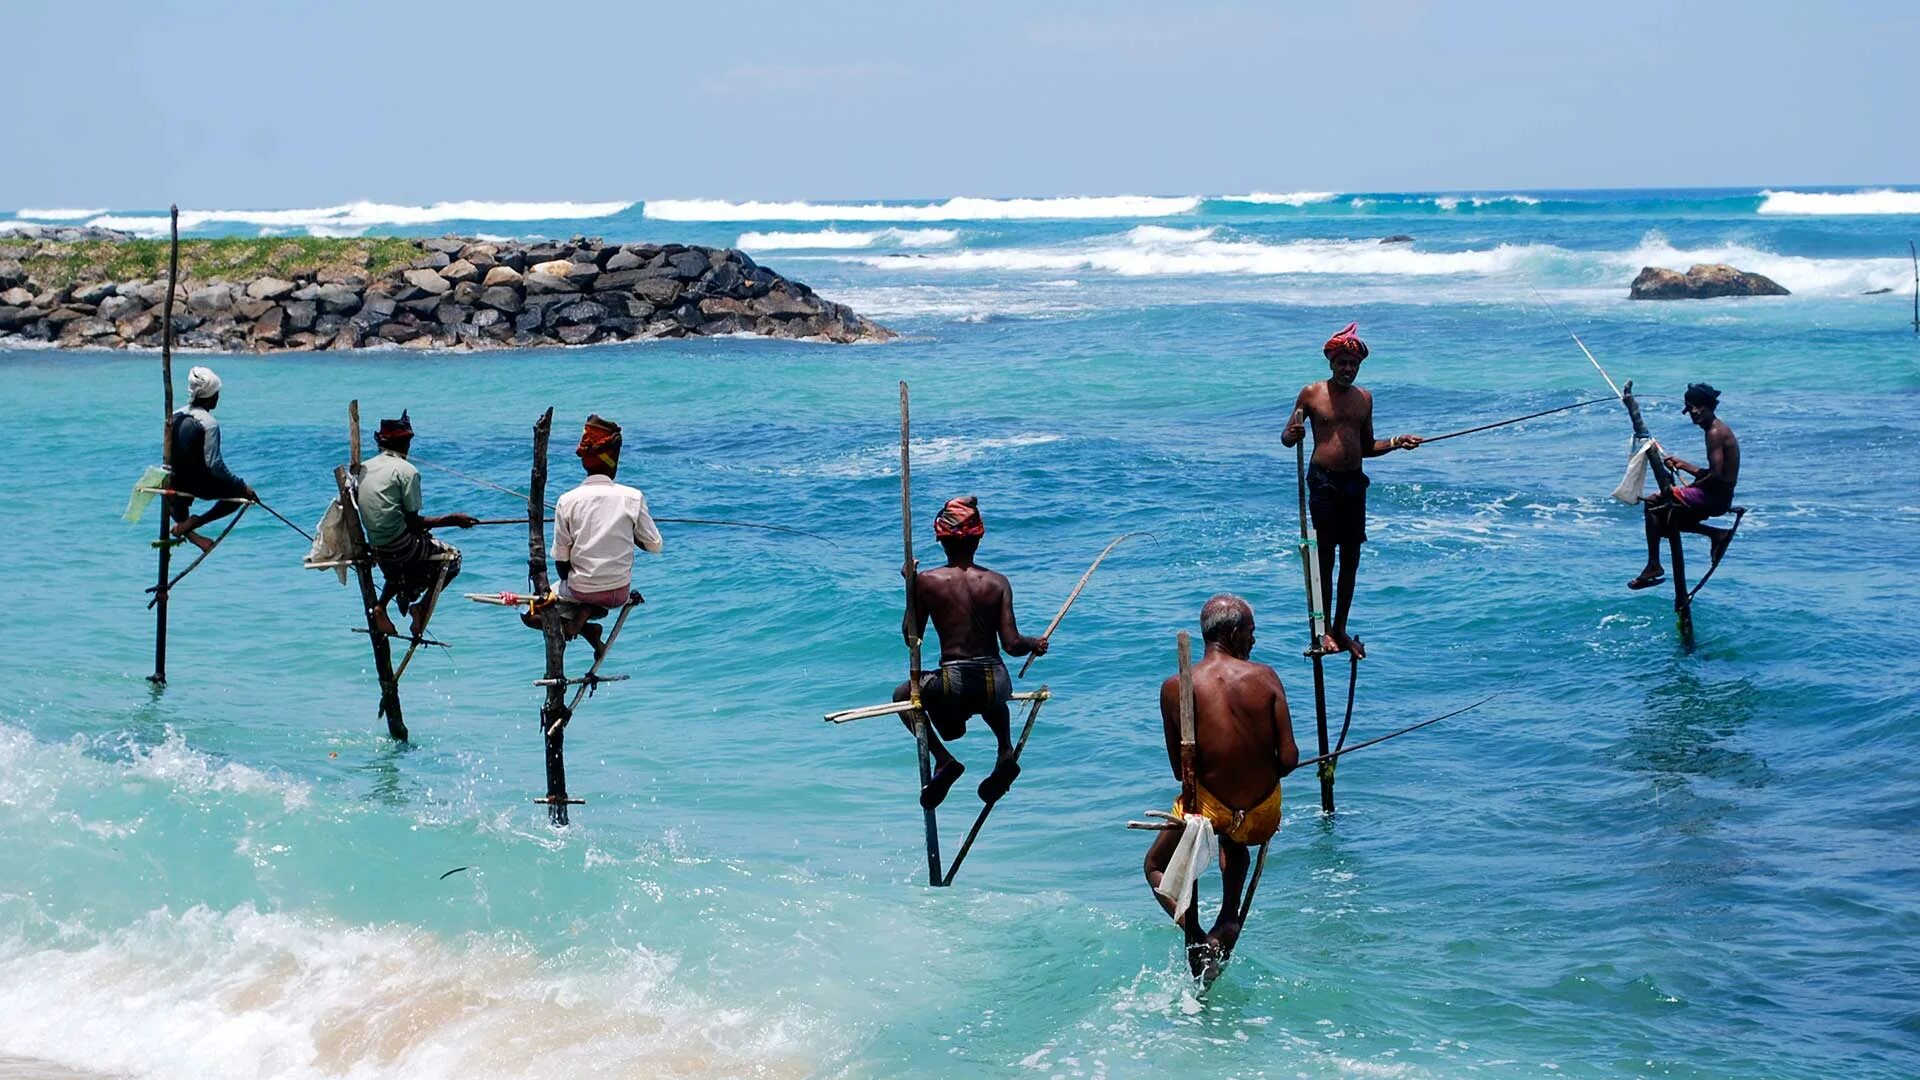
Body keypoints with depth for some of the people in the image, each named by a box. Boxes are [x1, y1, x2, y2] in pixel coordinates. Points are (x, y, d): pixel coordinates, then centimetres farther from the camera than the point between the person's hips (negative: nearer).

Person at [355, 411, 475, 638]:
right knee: (452, 557, 15)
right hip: (399, 546, -7)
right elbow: (413, 523, -12)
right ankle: (423, 605, 0)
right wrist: (452, 520, -5)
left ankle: (381, 607, 10)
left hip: (375, 548, 7)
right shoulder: (406, 470, -12)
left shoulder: (365, 467, 9)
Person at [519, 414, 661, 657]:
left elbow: (560, 558, -5)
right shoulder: (632, 497, -9)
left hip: (581, 589, -1)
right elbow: (655, 546, -3)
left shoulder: (567, 501, -9)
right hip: (619, 592, 1)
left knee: (530, 614, 20)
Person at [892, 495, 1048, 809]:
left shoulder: (927, 582, -4)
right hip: (996, 686, 3)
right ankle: (1006, 753, 16)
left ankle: (944, 760, 6)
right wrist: (1036, 644, 18)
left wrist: (911, 589, 15)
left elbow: (911, 638, 5)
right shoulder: (998, 582, 0)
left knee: (903, 694, 28)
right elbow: (1012, 645, -4)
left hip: (953, 688, -3)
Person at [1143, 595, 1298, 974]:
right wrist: (1259, 776, 10)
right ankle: (1228, 920, 22)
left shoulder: (1175, 688, -11)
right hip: (1264, 819, 2)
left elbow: (1179, 771, -4)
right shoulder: (1265, 677, -10)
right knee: (1233, 839, 40)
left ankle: (1194, 937, 5)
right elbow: (1289, 759, -12)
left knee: (1157, 867, 27)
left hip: (1210, 810, -2)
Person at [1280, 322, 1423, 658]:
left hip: (1354, 482, 5)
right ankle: (1325, 630, 1)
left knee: (1351, 558, 7)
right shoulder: (1312, 394, -1)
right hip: (1324, 480, -5)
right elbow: (1286, 438, 0)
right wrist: (1293, 435, -23)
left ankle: (1341, 628, 17)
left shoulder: (1364, 398, 12)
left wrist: (1396, 443, 6)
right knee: (1325, 556, -4)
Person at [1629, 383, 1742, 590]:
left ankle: (1654, 566, -13)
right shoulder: (1717, 429, 16)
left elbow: (1716, 474, -23)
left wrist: (1691, 488, -11)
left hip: (1715, 497, -10)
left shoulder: (1715, 432, -15)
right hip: (1718, 497, 10)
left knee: (1654, 504, -12)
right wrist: (1681, 464, 15)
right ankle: (1715, 534, 9)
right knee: (1664, 519, 20)